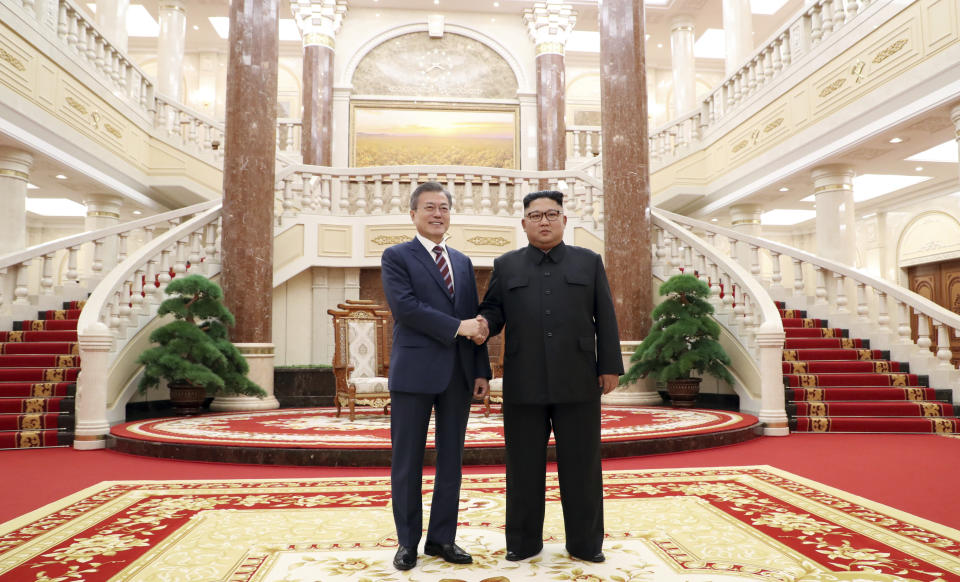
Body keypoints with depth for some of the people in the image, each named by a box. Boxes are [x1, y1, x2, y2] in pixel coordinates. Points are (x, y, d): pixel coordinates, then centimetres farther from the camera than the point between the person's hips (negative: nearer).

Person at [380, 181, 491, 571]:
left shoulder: (463, 262, 16)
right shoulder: (396, 257, 1)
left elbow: (475, 321, 13)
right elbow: (404, 306, -15)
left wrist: (482, 371, 7)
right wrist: (456, 326, -17)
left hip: (458, 375, 5)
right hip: (414, 373, -5)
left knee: (451, 461, 10)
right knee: (407, 462, 5)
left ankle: (442, 538, 23)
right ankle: (407, 542, 19)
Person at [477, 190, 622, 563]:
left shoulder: (589, 262, 9)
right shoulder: (506, 266, 11)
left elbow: (605, 319, 6)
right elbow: (493, 309, 7)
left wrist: (610, 366, 1)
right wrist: (482, 324, -15)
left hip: (578, 382, 0)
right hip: (523, 384, 1)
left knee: (581, 465, 6)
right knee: (524, 467, 7)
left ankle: (585, 542, 19)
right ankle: (523, 542, 20)